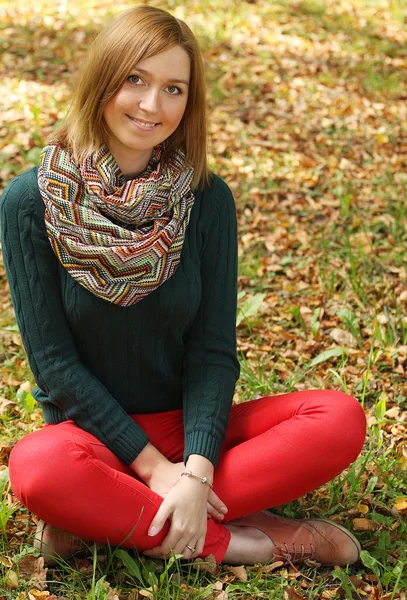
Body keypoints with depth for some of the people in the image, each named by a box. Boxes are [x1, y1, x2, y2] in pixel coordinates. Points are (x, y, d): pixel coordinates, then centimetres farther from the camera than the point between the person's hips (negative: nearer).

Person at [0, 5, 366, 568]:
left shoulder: (207, 200, -4)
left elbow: (213, 349, -5)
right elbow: (53, 359, -11)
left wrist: (197, 472, -21)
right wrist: (152, 465, -17)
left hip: (186, 424, 3)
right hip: (92, 430, -2)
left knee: (341, 419, -20)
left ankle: (109, 517, -20)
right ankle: (231, 541, -18)